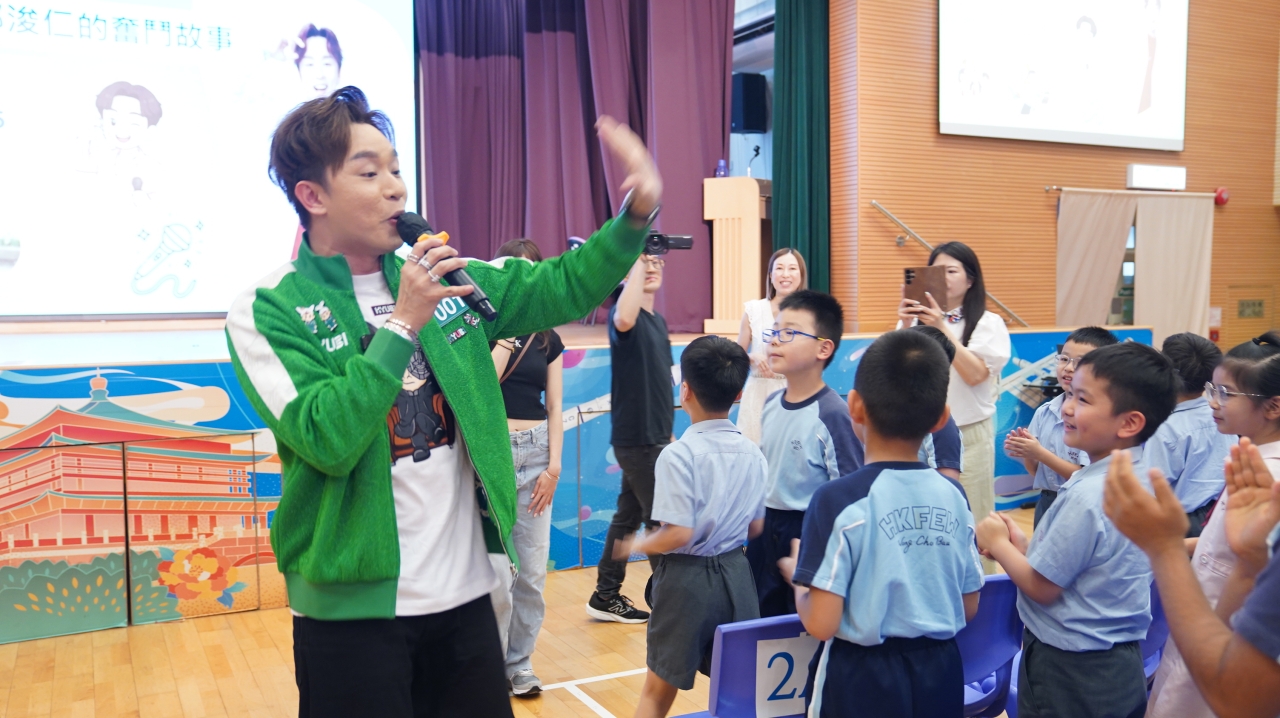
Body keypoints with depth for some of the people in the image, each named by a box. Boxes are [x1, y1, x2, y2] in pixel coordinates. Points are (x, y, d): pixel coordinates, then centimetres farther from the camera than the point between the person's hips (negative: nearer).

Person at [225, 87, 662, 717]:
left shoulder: (444, 277, 5)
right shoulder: (268, 310, -10)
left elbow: (561, 286, 4)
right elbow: (328, 440, -21)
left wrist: (637, 213, -10)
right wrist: (403, 323, -21)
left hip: (466, 592, 5)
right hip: (353, 605, -5)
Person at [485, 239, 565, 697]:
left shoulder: (548, 339, 10)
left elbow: (554, 407, 9)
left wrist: (554, 465, 0)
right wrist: (507, 332, -15)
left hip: (537, 453, 4)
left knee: (533, 572, 7)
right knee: (496, 574, -4)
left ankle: (520, 663, 22)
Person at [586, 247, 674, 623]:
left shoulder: (658, 321, 14)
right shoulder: (624, 314, -13)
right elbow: (624, 319, -40)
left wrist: (668, 431, 19)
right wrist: (635, 259, -32)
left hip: (654, 436, 8)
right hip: (637, 438, -8)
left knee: (629, 516, 14)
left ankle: (606, 597, 24)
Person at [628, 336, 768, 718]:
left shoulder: (679, 454, -17)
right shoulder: (752, 452, 1)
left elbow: (679, 533, -21)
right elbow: (756, 527, 7)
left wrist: (638, 545, -4)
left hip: (687, 579, -5)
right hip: (736, 574, 5)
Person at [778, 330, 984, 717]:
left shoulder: (840, 499, -19)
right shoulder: (953, 494, -5)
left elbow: (821, 623, -20)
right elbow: (969, 608, 4)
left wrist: (796, 576, -1)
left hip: (862, 678, -4)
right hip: (940, 674, 4)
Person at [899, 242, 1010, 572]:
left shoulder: (988, 323, 2)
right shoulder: (918, 318, 7)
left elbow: (975, 374, -13)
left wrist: (942, 329, -20)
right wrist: (905, 328, -17)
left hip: (969, 434, -2)